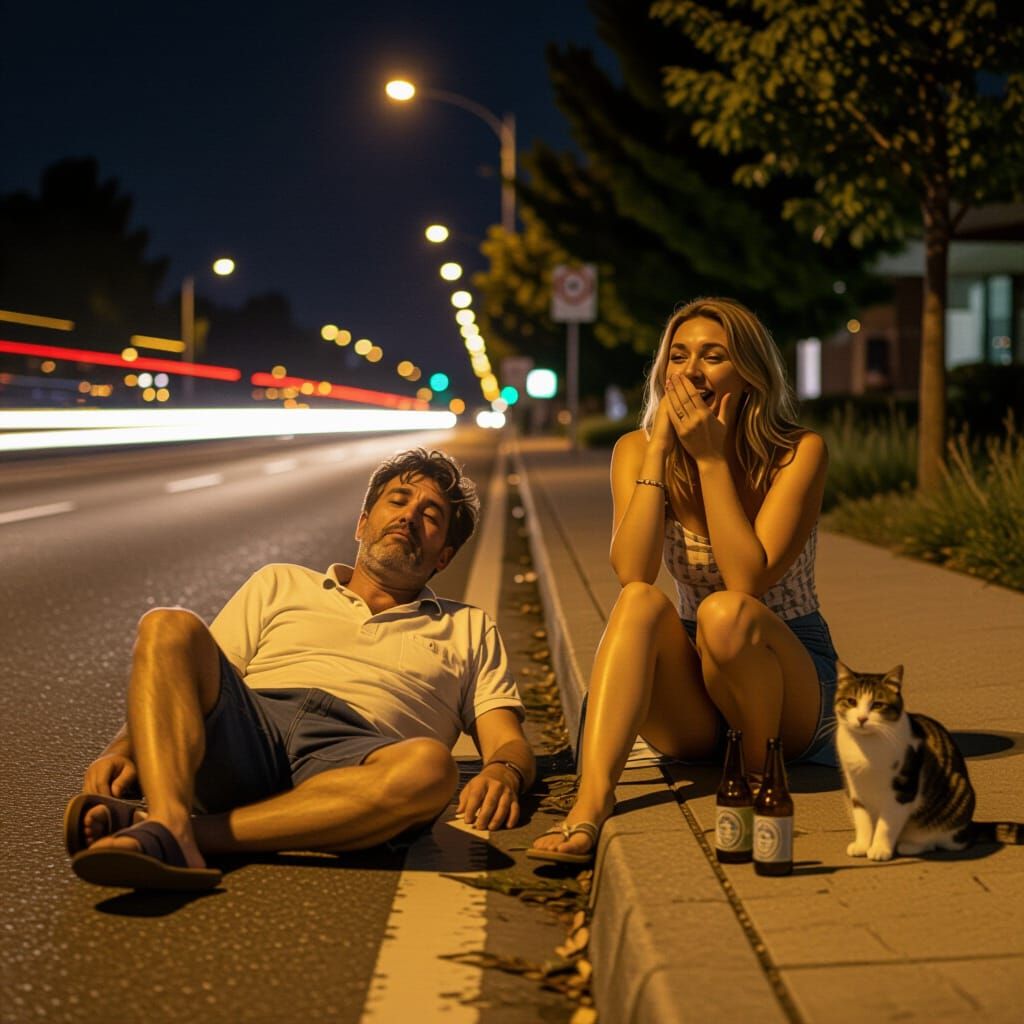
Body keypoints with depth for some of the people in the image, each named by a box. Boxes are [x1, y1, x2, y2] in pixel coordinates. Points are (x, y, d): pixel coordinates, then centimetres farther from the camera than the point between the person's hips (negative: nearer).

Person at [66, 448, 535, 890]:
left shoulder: (469, 631, 31)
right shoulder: (280, 585, 32)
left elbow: (509, 742, 18)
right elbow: (178, 686, 23)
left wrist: (503, 773, -8)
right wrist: (122, 748, 3)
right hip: (246, 733, 1)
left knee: (428, 766, -38)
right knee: (167, 627, -25)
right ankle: (169, 829, -49)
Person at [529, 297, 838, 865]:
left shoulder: (798, 453, -12)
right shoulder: (638, 451, -3)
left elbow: (748, 579, -25)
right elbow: (631, 573, -20)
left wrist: (711, 457, -23)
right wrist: (661, 448, -21)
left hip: (791, 682, -3)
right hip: (694, 714, 3)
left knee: (725, 611, -34)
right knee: (640, 603, -28)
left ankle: (763, 779, -12)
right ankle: (590, 804, -43)